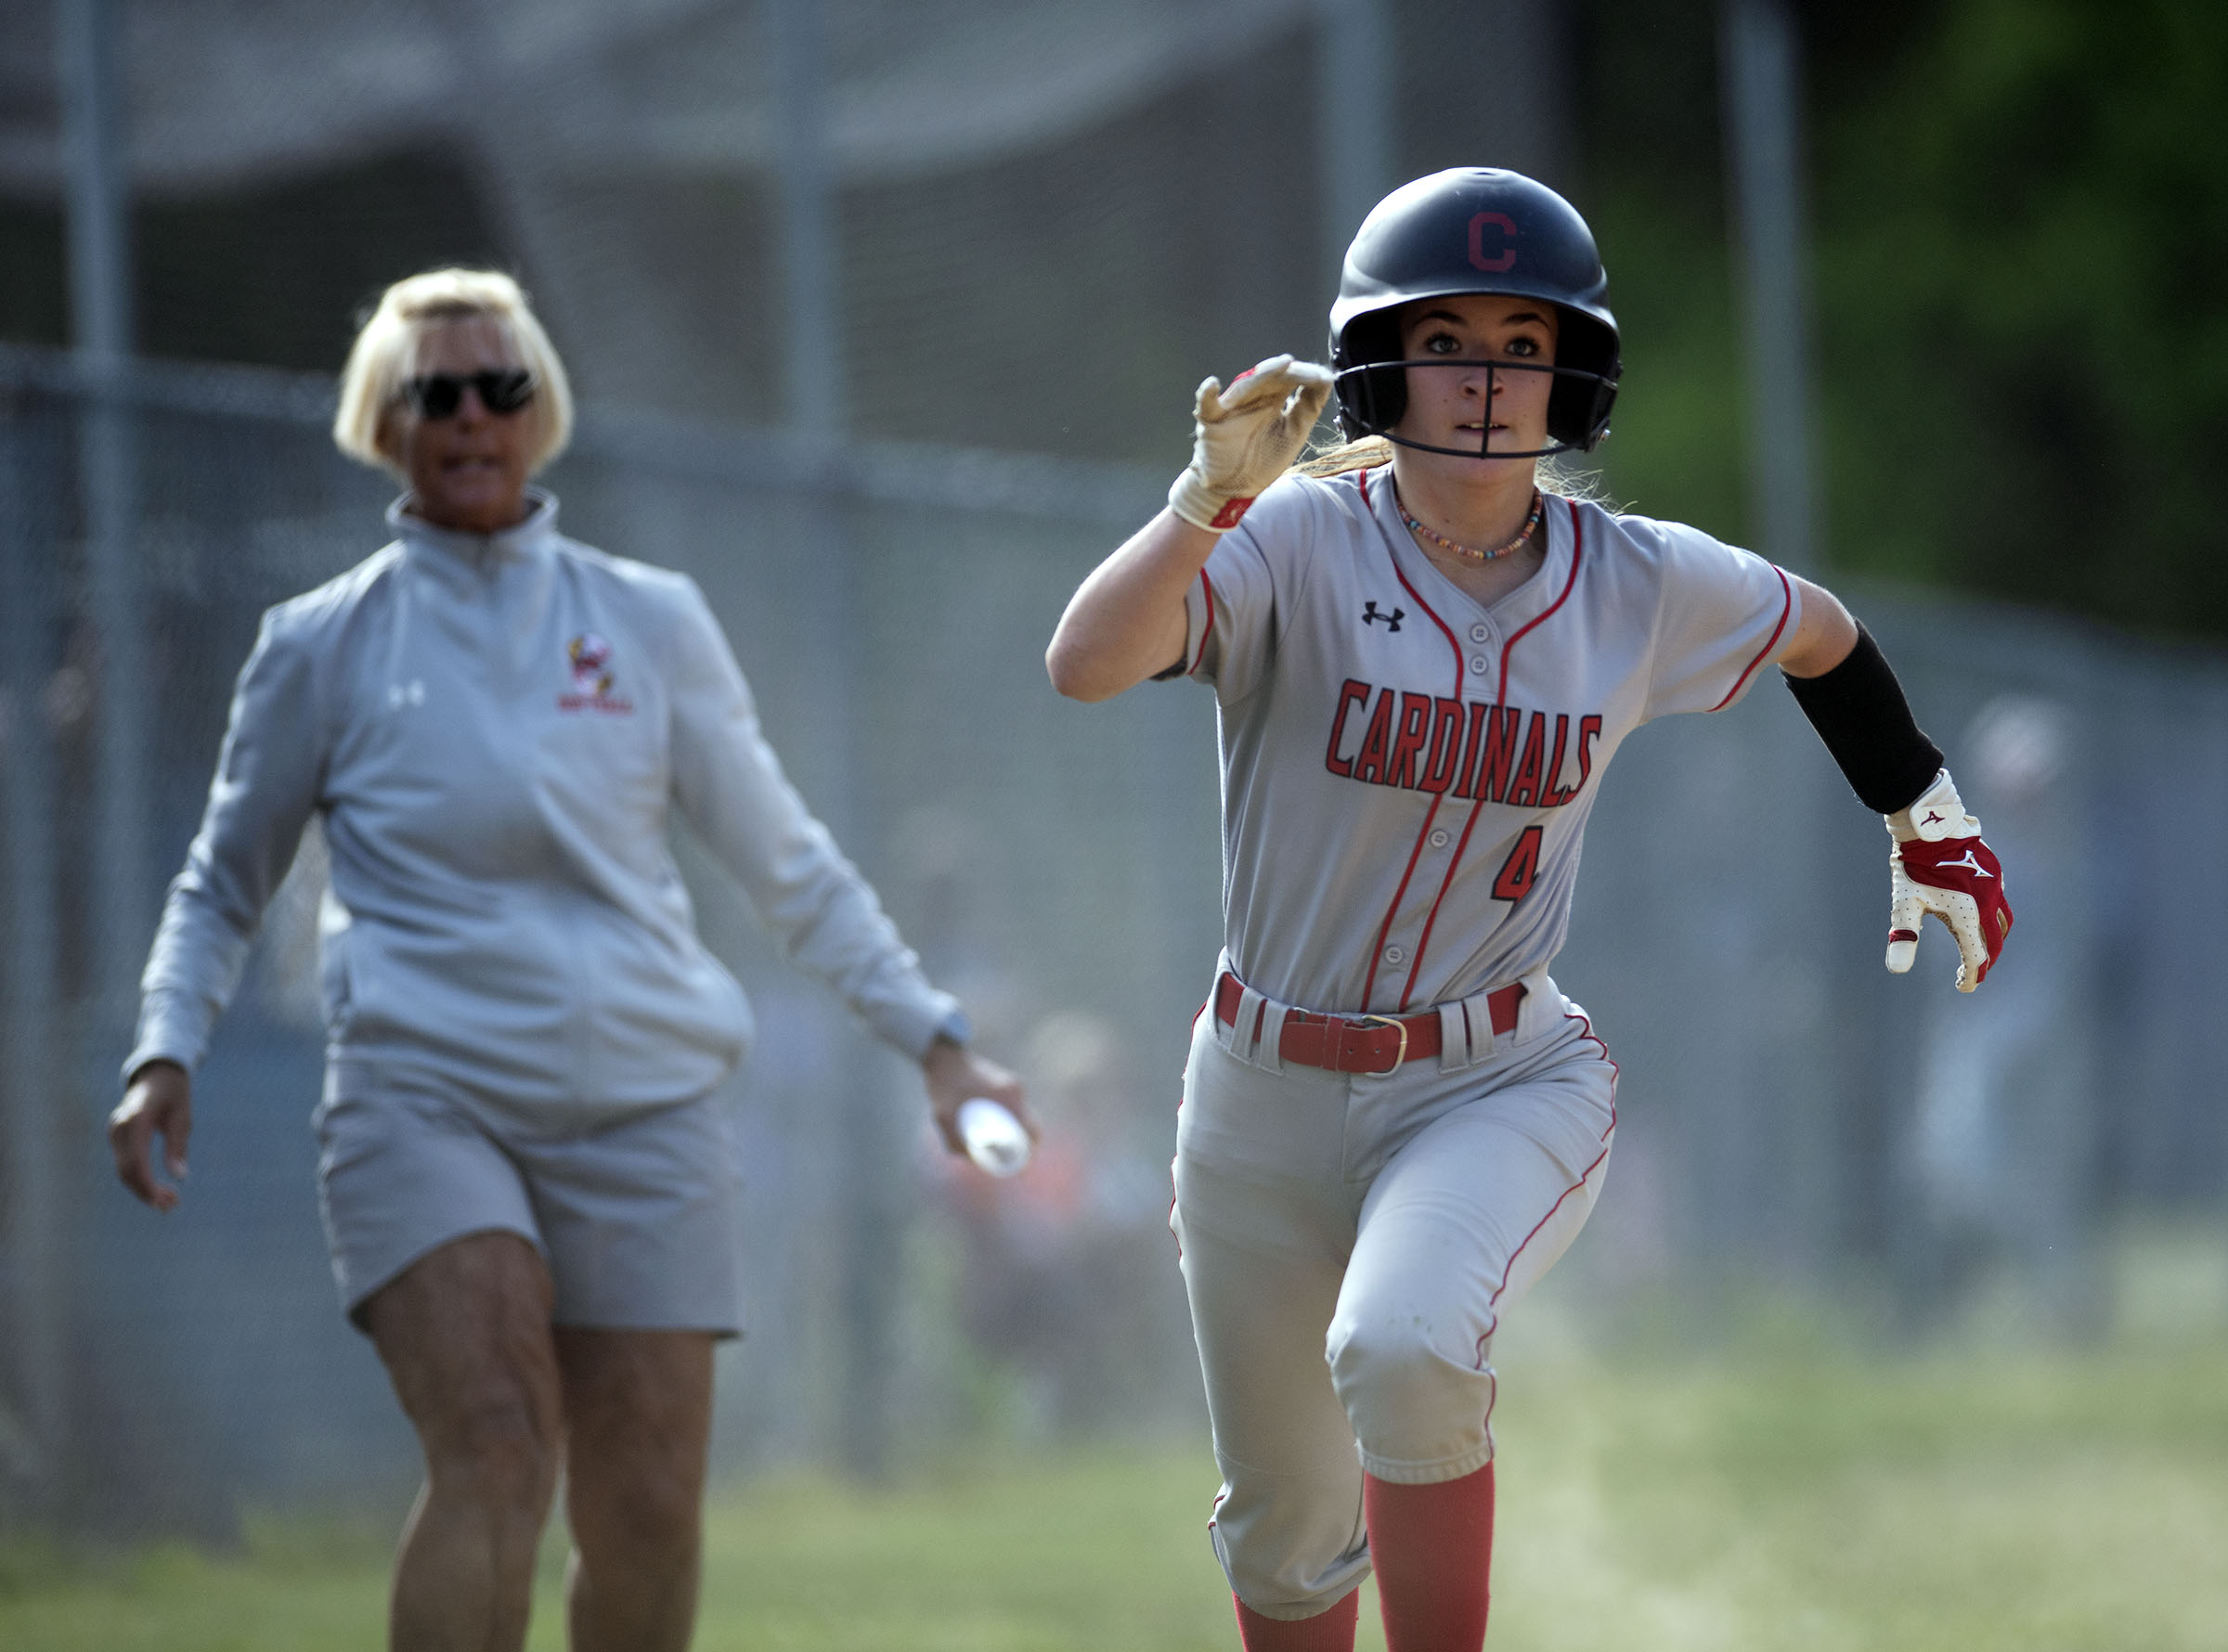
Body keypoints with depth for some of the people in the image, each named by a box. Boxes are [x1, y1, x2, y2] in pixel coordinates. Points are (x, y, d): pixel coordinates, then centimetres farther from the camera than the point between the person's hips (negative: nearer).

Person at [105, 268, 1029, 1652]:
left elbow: (787, 861, 18)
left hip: (641, 1107, 2)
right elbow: (226, 880, 18)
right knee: (496, 1452, -24)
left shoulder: (652, 624, 11)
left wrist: (932, 1035, 13)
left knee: (646, 1517, -4)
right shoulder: (326, 645, 8)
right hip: (424, 1095, -2)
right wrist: (167, 1052, 2)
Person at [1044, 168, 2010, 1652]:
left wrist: (1927, 816, 27)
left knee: (1403, 1350, -33)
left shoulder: (1645, 585, -5)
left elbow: (1825, 637, 17)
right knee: (1287, 1529, 14)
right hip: (1268, 1093, 1)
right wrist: (1213, 496, -43)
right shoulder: (1299, 543, -13)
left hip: (1503, 1087, -1)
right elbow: (1086, 663, -31)